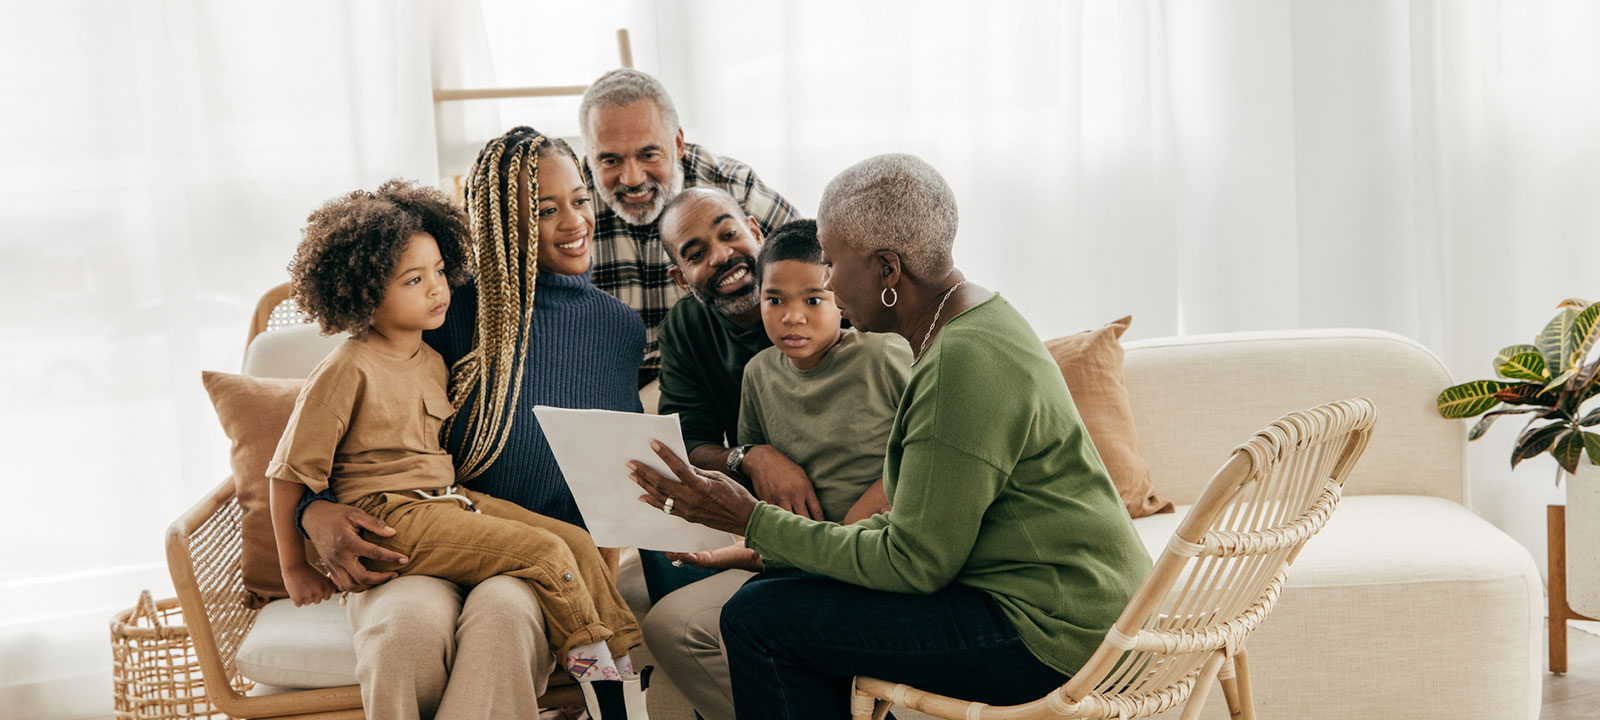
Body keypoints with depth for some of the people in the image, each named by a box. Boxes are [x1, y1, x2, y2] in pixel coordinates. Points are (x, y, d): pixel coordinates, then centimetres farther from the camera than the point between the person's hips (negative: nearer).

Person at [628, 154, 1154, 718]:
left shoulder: (963, 363, -21)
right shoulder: (973, 321, 12)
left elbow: (914, 565, -18)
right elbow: (930, 523, 15)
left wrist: (754, 523, -12)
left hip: (1050, 633, -10)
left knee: (760, 617, -12)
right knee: (782, 583, 12)